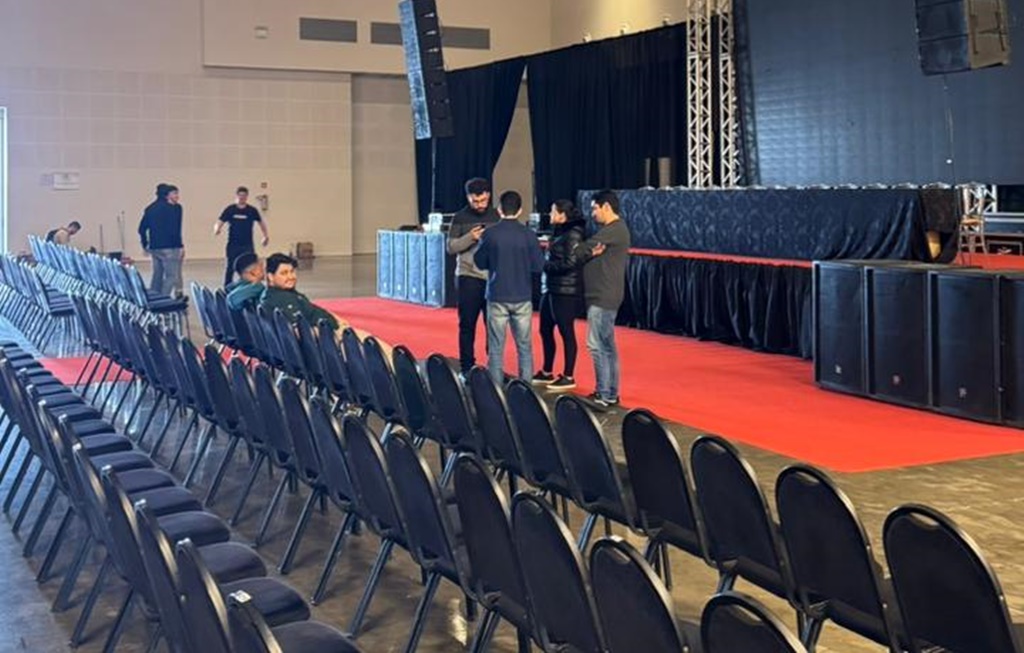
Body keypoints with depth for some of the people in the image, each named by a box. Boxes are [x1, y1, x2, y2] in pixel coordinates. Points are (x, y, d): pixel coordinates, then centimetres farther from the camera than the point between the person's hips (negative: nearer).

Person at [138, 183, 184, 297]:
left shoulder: (150, 208, 12)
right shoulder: (174, 208, -8)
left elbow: (142, 229, 13)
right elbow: (174, 230, -16)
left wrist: (145, 245, 22)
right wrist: (180, 246, -12)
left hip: (154, 248, 7)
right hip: (169, 247, -7)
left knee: (157, 275, 16)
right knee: (172, 276, -4)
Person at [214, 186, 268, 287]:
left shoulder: (252, 210, 0)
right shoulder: (229, 209, -2)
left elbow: (261, 222, 15)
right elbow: (219, 223, -5)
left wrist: (266, 236, 17)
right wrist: (217, 230, -26)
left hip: (248, 245, 0)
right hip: (233, 245, 0)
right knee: (230, 268, 6)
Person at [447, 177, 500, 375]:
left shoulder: (497, 216, 6)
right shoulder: (460, 218, 3)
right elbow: (451, 247, 0)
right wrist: (469, 238, -16)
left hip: (494, 277, 1)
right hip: (468, 277, -1)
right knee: (467, 324, 4)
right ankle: (467, 367, 12)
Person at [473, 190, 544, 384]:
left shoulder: (490, 234, -8)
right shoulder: (528, 235, -6)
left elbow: (480, 262, 3)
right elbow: (539, 266, -2)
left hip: (497, 297, -1)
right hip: (523, 298, 1)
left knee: (496, 348, 5)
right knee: (524, 347, 10)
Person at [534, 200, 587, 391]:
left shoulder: (573, 234, -13)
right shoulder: (560, 232, 14)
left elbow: (570, 263, -20)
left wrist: (544, 265, -12)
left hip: (566, 291, -9)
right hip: (551, 288, 9)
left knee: (566, 332, -2)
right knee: (545, 330, 14)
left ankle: (568, 377, 6)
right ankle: (547, 373, 26)